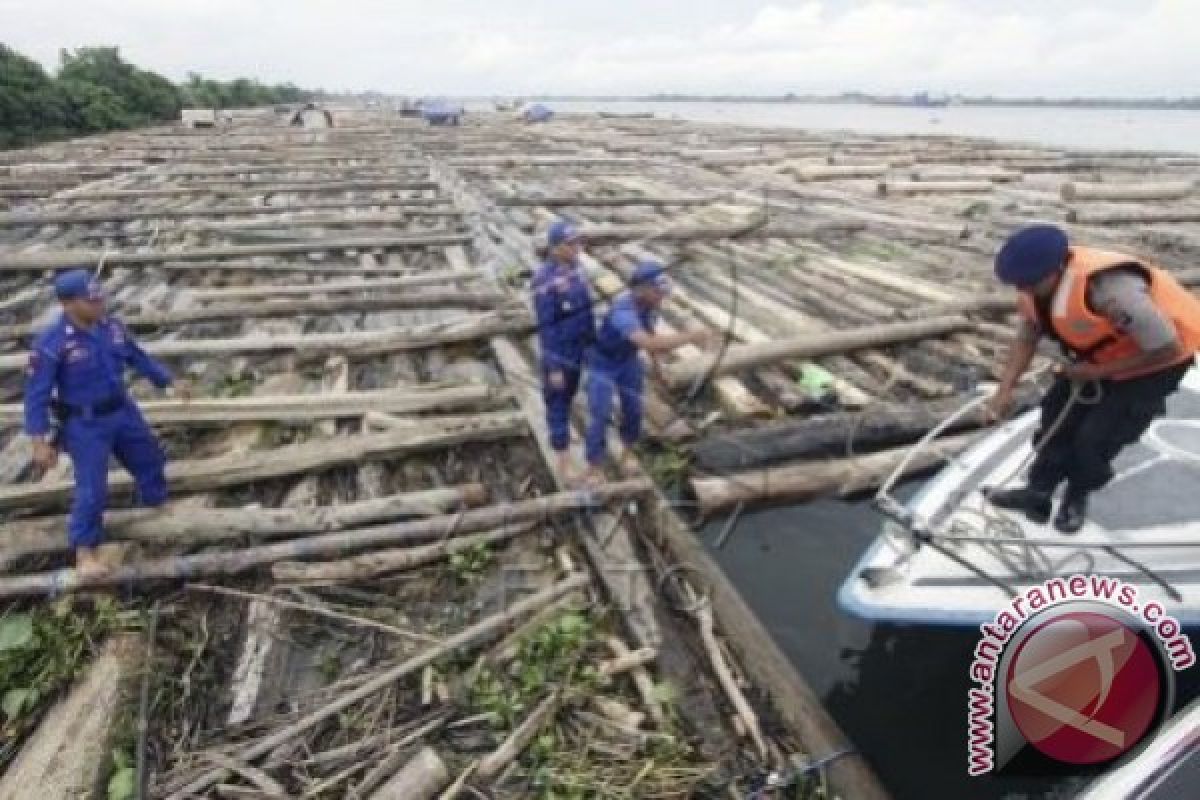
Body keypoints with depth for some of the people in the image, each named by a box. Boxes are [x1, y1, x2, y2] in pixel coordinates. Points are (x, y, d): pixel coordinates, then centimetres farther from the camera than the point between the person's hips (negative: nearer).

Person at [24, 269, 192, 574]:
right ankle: (84, 549, 17)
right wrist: (40, 442, -20)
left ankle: (158, 505, 48)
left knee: (150, 459, 21)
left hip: (123, 411, 6)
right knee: (92, 488, -3)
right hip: (85, 424, -6)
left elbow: (139, 358, 11)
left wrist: (172, 382, 12)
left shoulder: (111, 327, -5)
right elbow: (37, 394, -18)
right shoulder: (51, 343, -22)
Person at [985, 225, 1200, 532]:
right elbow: (1027, 338, -5)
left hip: (1156, 363, -7)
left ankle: (1076, 497, 20)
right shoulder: (1038, 283, -18)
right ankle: (1037, 493, 20)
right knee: (1058, 415, 6)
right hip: (1100, 355, 7)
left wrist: (1099, 372, -23)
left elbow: (1167, 348, -32)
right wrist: (1005, 390, -14)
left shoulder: (1110, 290, -42)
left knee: (1096, 436, -8)